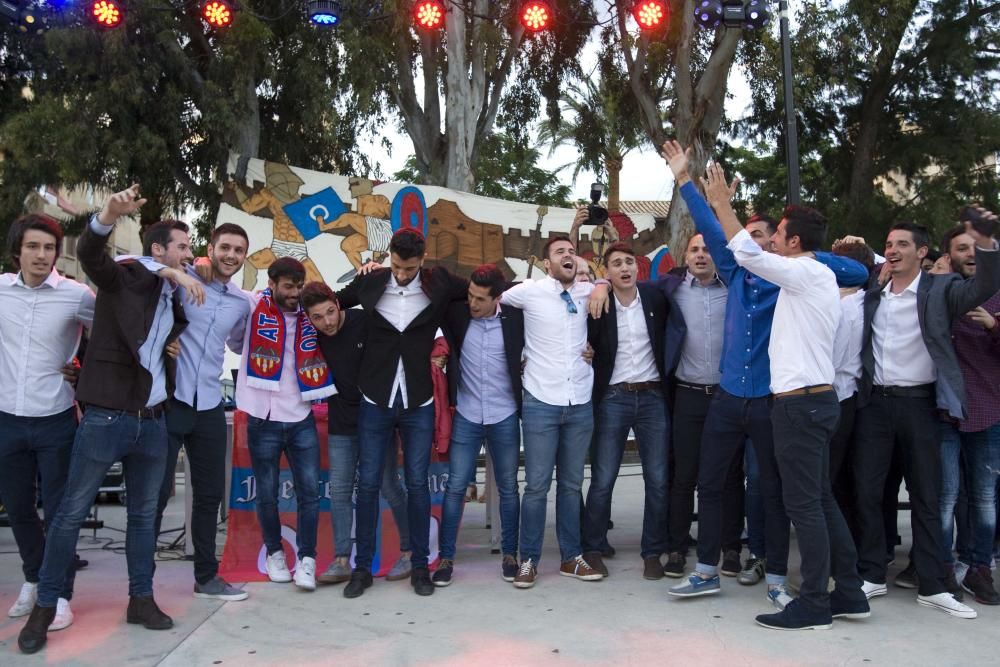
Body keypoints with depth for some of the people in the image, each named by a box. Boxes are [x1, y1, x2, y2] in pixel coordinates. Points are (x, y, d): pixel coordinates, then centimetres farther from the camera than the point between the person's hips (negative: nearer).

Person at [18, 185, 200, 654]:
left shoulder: (174, 302, 13)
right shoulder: (125, 278, -4)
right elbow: (88, 253, -24)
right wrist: (109, 215, -43)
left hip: (152, 423, 6)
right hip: (105, 419, -6)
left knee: (144, 516, 12)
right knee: (71, 513, 3)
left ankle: (141, 599, 22)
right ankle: (45, 606, 14)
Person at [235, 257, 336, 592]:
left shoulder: (309, 314, 3)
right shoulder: (253, 307, -5)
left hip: (302, 420, 2)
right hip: (263, 420, -2)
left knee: (309, 491, 1)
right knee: (267, 494, 11)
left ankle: (306, 559, 12)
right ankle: (274, 553, 30)